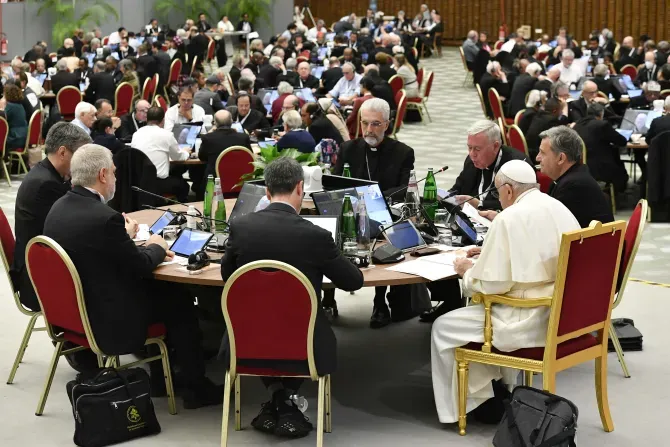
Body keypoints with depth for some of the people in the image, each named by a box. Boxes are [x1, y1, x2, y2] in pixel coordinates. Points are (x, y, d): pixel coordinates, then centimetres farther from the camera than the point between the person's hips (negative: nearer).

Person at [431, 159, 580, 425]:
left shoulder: (509, 218, -16)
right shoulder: (561, 210, 9)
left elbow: (492, 284, -19)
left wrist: (467, 271, 1)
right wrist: (488, 254, 23)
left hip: (531, 321, -9)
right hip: (563, 313, 9)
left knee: (443, 327, 7)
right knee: (482, 306, 31)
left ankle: (475, 399, 16)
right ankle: (501, 390, 30)